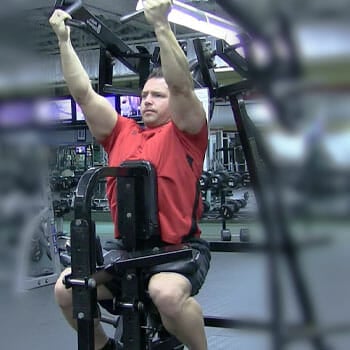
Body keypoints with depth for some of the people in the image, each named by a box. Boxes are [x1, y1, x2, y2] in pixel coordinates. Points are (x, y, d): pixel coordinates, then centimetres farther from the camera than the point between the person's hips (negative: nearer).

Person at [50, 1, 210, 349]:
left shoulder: (186, 134, 2)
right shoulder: (121, 133, 15)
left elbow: (181, 86, -15)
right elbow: (83, 93, 12)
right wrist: (64, 38, 8)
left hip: (180, 248, -5)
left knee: (166, 292, -36)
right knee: (65, 288, -10)